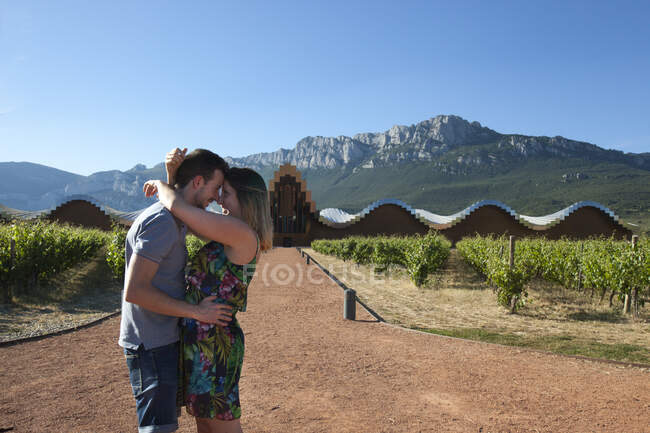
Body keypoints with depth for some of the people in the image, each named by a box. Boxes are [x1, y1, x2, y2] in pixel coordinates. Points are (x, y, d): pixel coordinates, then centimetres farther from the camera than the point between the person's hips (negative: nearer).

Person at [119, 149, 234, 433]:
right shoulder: (161, 220, -20)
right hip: (151, 344, -10)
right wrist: (197, 311, -21)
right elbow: (134, 290, -25)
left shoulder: (177, 220, 12)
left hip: (165, 339, 10)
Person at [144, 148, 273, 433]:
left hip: (214, 343, -9)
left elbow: (177, 206, -21)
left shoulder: (242, 233, -19)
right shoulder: (229, 236, 9)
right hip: (201, 342, 9)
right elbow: (181, 212, 15)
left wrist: (159, 184, 0)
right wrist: (172, 173, 0)